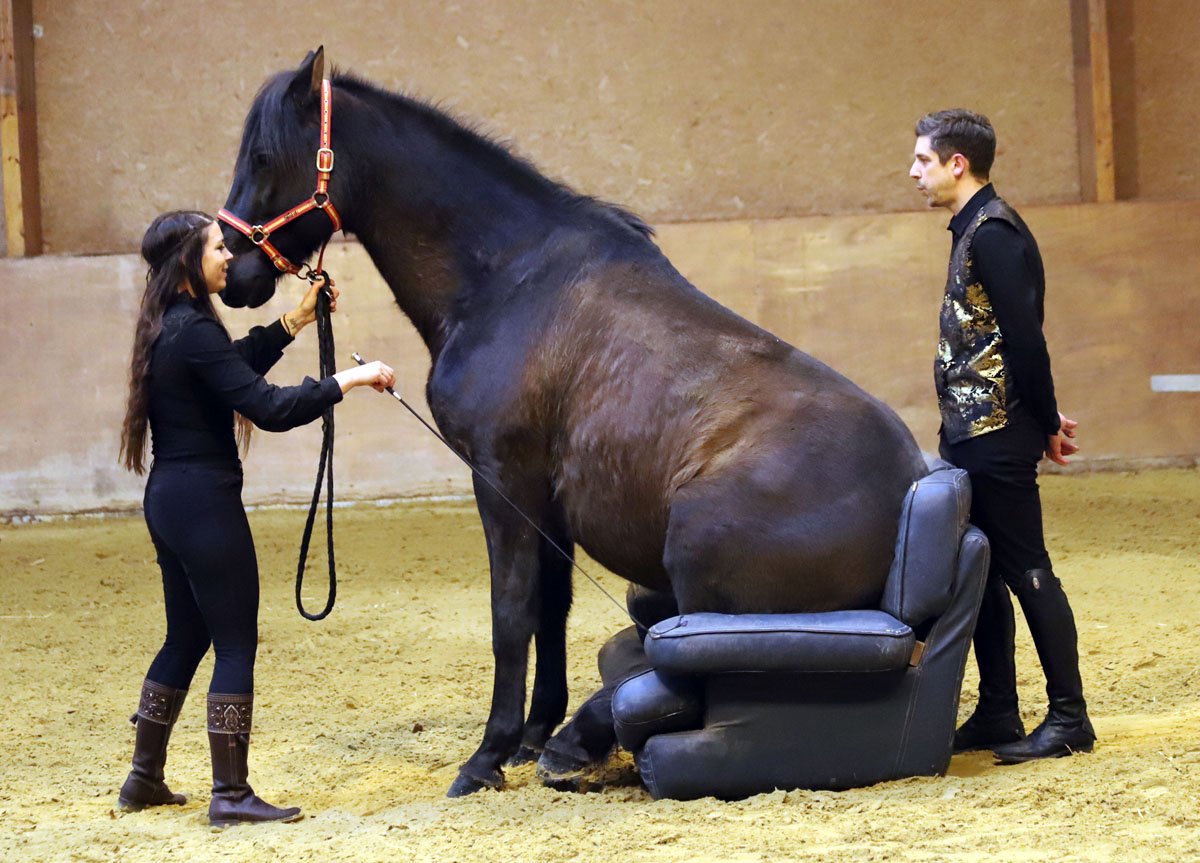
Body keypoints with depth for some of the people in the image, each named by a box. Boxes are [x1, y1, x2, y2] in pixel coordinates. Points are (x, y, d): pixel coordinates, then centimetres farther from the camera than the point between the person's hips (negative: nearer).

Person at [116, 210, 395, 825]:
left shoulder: (167, 327, 11)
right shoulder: (195, 331, -19)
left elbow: (236, 365, 26)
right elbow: (268, 409, -23)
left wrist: (295, 321, 24)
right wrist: (348, 381, -18)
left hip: (168, 497, 10)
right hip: (205, 500, -10)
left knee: (186, 636, 20)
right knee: (236, 642, -3)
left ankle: (144, 777, 26)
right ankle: (230, 793, 0)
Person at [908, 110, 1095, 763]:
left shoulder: (993, 233, -15)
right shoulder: (975, 230, 15)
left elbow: (1025, 337, -19)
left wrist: (1047, 423, -13)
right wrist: (1043, 418, 14)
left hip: (996, 439, -10)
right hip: (971, 436, 10)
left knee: (1026, 571, -5)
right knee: (983, 574, 12)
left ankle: (1069, 718, 1)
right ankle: (996, 715, 18)